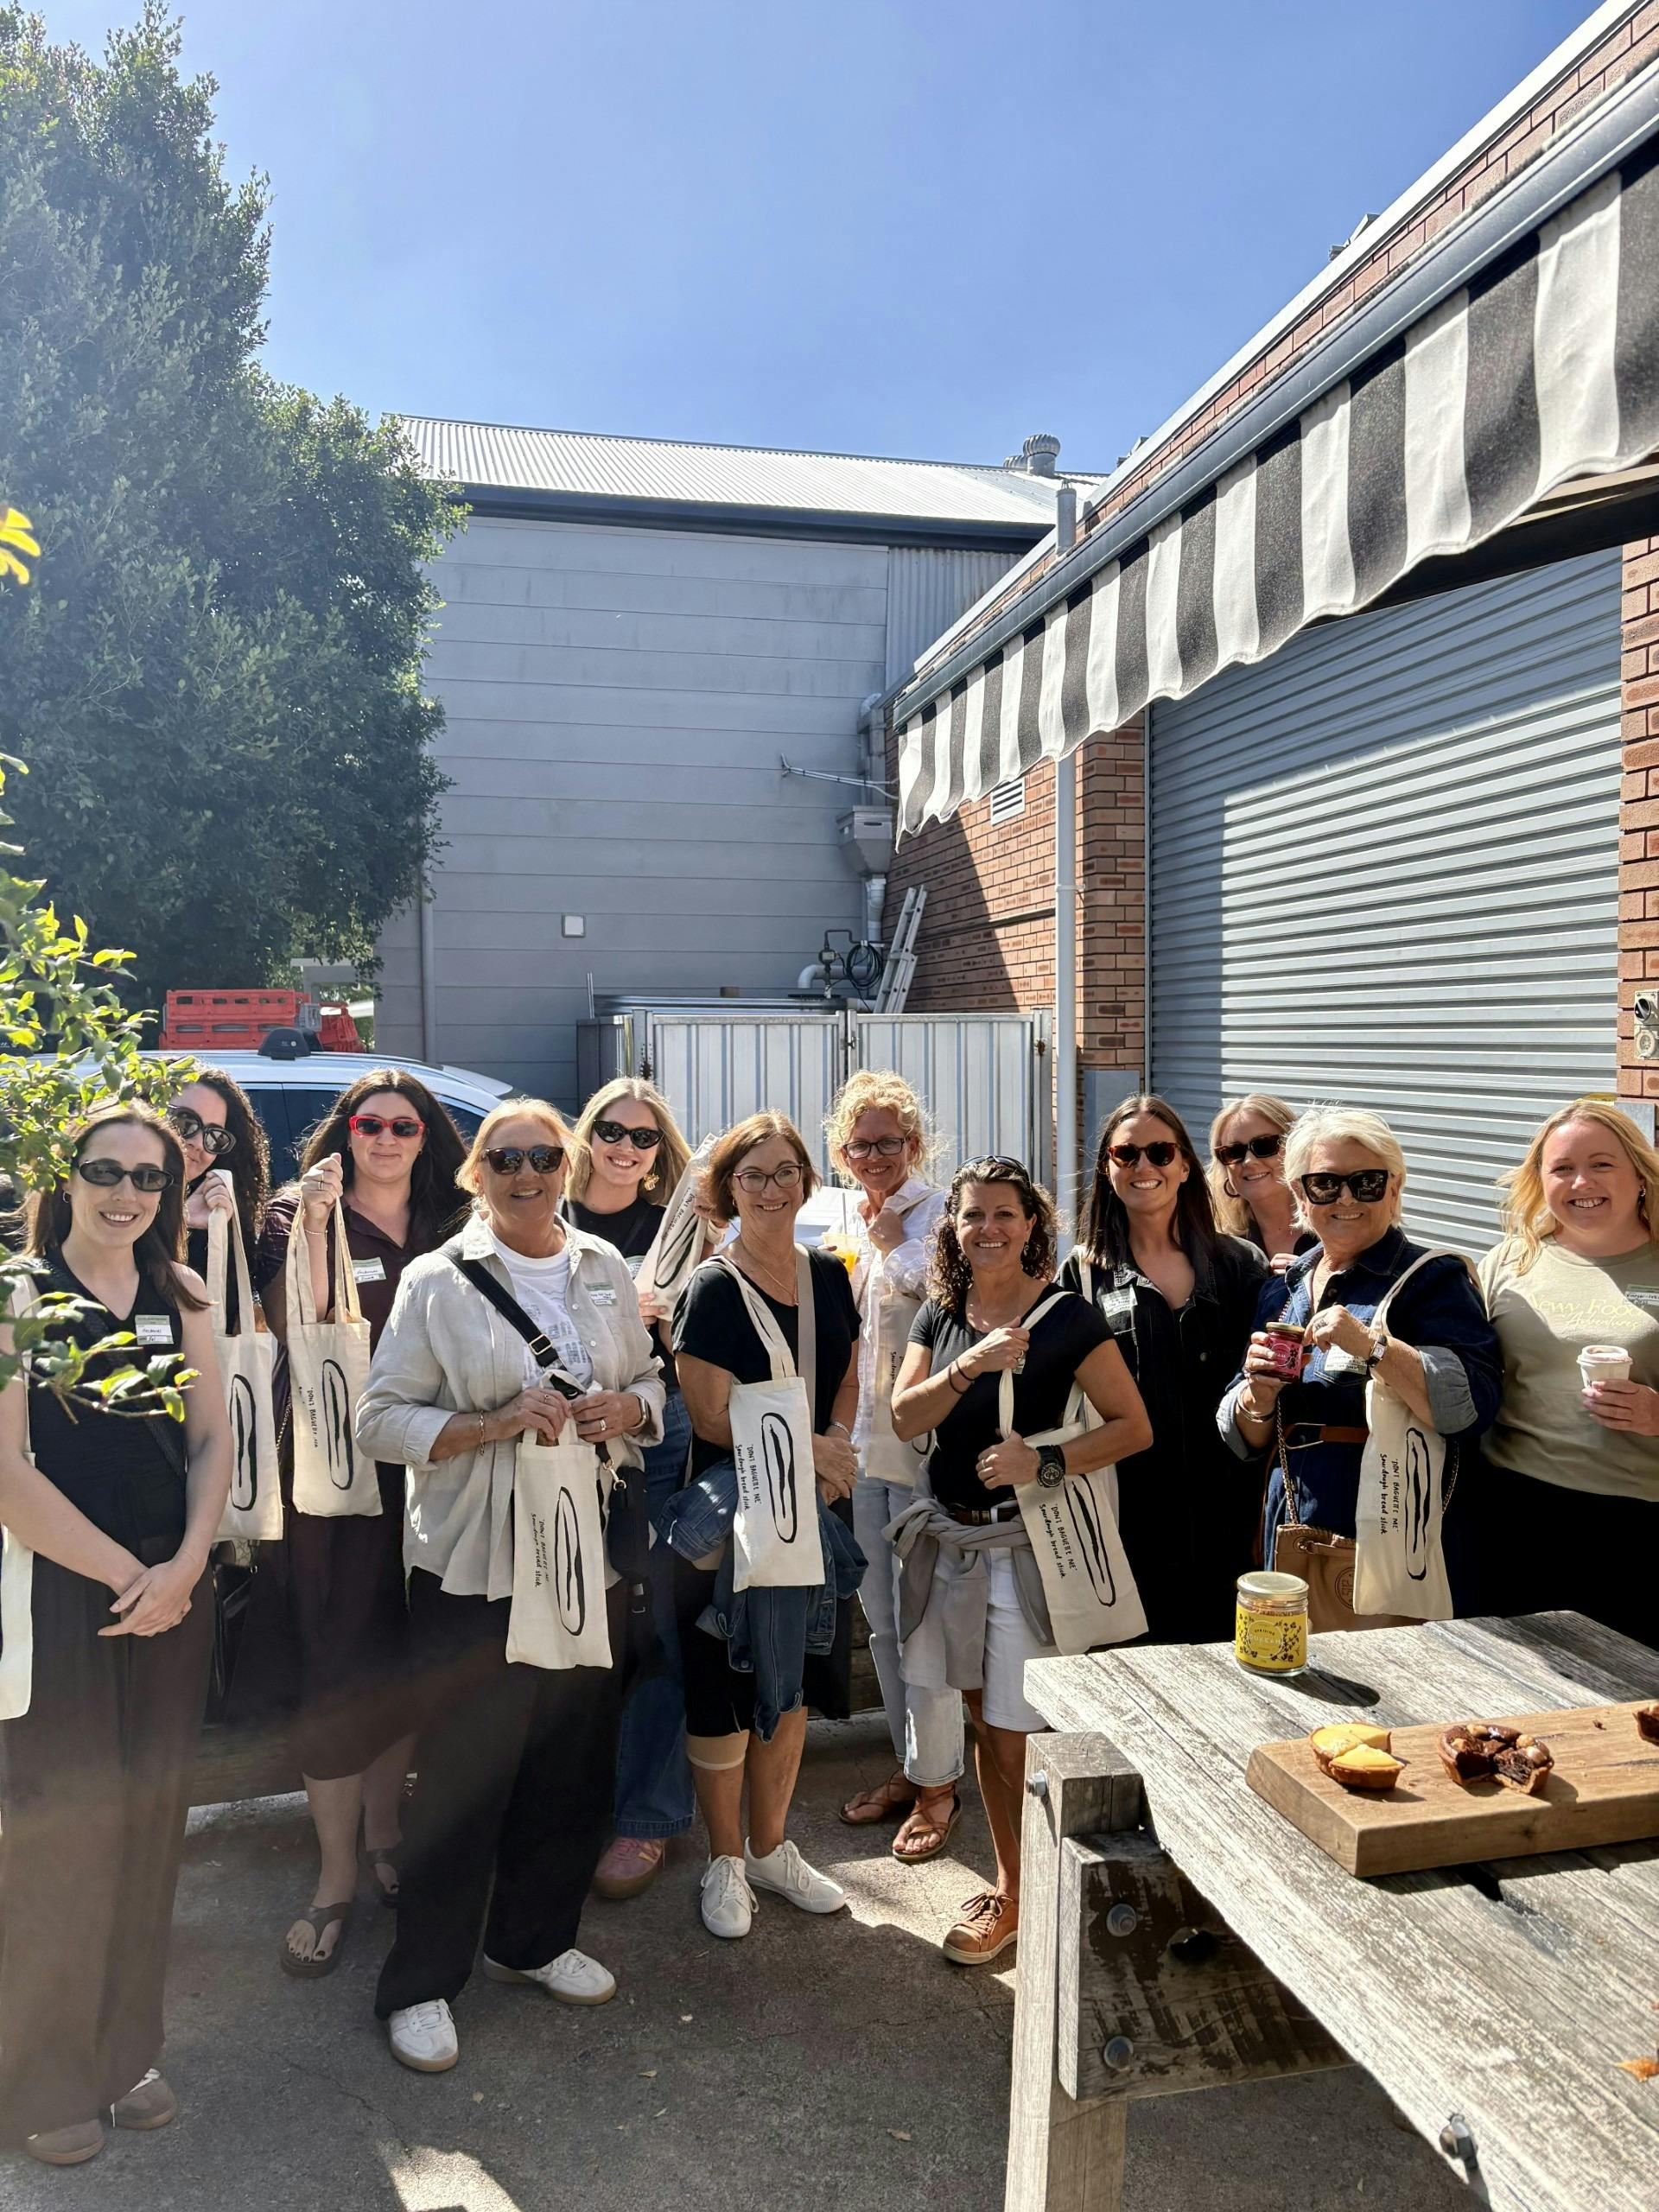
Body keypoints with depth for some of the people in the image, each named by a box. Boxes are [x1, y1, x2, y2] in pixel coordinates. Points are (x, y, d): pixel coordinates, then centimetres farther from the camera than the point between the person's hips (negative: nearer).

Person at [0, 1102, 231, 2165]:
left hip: (171, 1589, 4)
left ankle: (125, 2049, 30)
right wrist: (123, 1573, -12)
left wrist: (183, 1567, -9)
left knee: (149, 1820, 12)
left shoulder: (181, 1295, 6)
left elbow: (212, 1441, 5)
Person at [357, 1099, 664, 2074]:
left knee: (577, 1759, 15)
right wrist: (497, 1424, -20)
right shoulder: (437, 1282, -6)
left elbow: (652, 1380, 15)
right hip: (476, 1561, -4)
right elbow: (382, 1419, -8)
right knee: (463, 1773, 4)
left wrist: (629, 1409, -7)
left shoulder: (606, 1268, 7)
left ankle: (535, 1938, 37)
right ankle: (421, 1983, 23)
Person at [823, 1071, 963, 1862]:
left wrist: (892, 1243, -16)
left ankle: (937, 1783, 16)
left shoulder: (941, 1214, -9)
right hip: (858, 1440, 7)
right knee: (880, 1618, 16)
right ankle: (909, 1765, 31)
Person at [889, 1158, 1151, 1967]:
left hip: (1026, 1542, -5)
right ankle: (1008, 1878, 34)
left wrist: (1046, 1462, -23)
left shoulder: (1066, 1317, -11)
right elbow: (903, 1417, -4)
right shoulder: (942, 1313, 5)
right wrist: (970, 1366, -19)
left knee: (1015, 1734, 1)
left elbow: (1134, 1426, -12)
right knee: (985, 1723, 17)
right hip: (953, 1537, 5)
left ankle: (1019, 1897, 21)